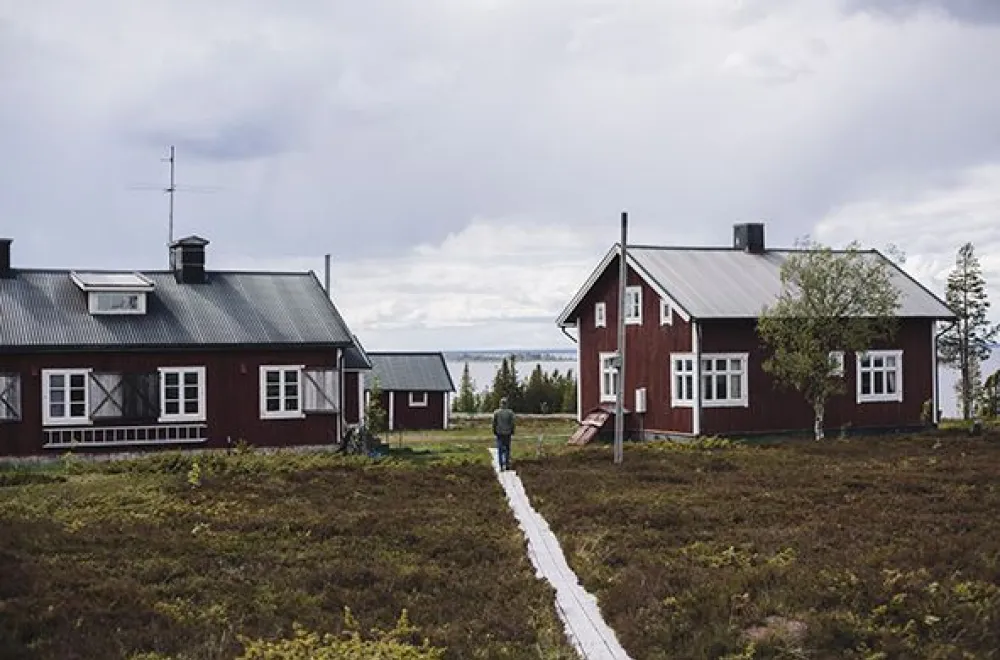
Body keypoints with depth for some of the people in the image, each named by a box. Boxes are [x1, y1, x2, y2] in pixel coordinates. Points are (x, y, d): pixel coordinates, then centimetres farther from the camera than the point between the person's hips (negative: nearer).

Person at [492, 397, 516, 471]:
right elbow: (513, 423, -5)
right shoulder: (510, 412, -7)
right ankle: (507, 464, 10)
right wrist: (512, 431, 8)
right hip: (507, 433, 0)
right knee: (507, 449, 12)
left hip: (499, 433, 0)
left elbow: (494, 423, -3)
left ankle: (502, 465, 0)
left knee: (500, 449, 4)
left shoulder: (496, 412, -7)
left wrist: (494, 431, 9)